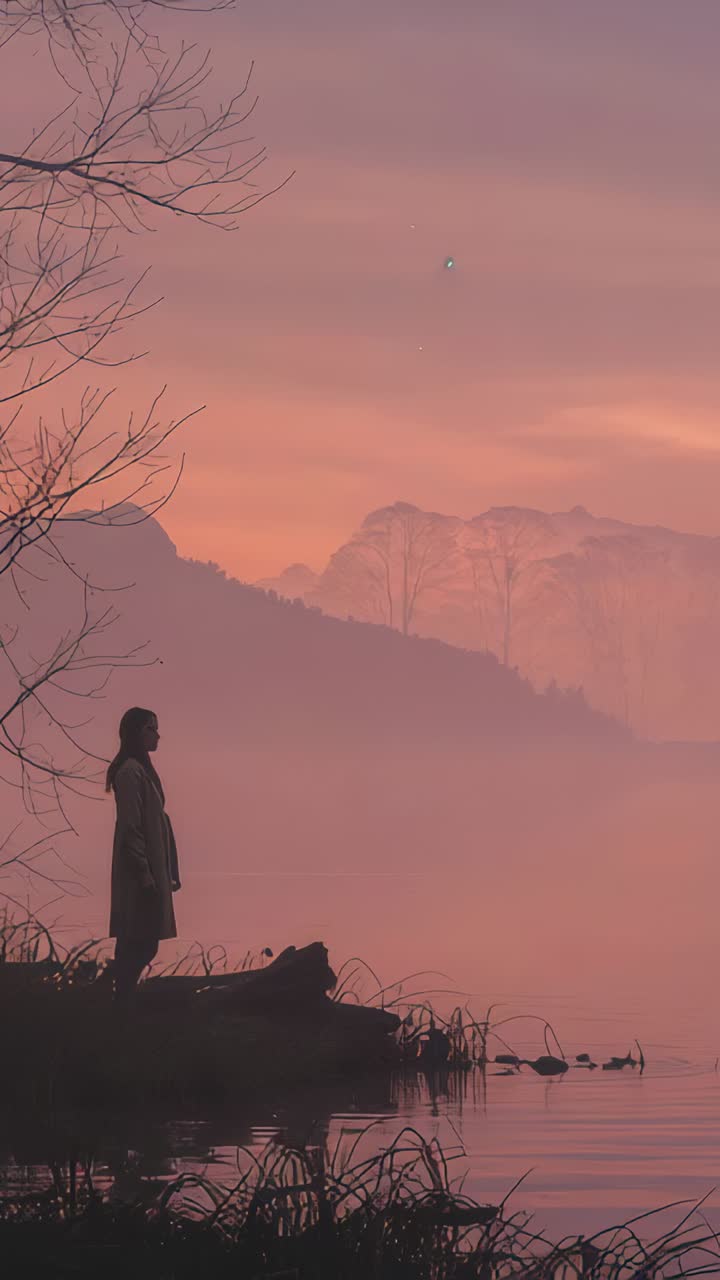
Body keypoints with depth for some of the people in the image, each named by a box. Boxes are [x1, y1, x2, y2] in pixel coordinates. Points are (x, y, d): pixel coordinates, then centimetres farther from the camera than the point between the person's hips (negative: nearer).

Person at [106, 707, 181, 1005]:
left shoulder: (142, 770, 16)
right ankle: (124, 1002, -9)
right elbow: (130, 827, -18)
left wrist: (169, 873, 19)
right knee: (140, 943, -10)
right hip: (140, 870, -10)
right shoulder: (131, 772, -13)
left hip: (149, 869, 10)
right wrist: (144, 872, -21)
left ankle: (124, 1002, 11)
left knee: (139, 943, 9)